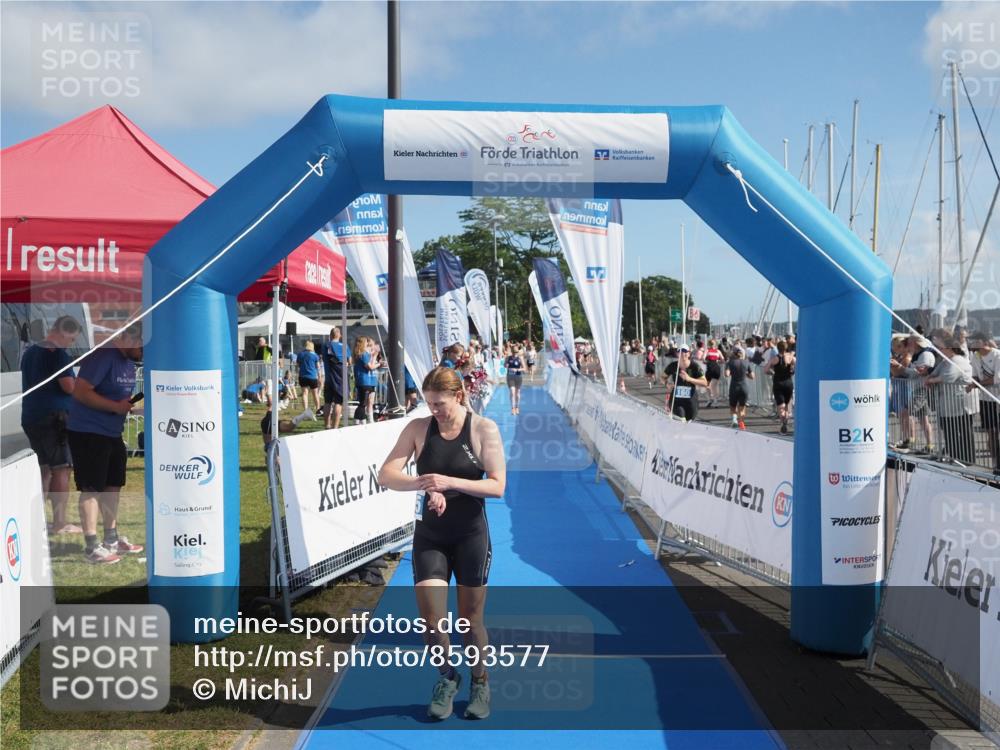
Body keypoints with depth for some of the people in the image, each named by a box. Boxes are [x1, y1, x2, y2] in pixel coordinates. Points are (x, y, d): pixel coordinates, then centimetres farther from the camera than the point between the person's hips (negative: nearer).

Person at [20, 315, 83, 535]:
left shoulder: (29, 352, 15)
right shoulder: (57, 353, -13)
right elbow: (69, 386, -19)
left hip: (30, 418, 9)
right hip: (54, 417, -9)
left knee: (44, 469, 16)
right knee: (61, 469, -4)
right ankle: (60, 523, -4)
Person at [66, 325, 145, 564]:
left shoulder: (129, 361, 9)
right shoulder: (103, 356, -19)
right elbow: (81, 392, -23)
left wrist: (133, 404, 1)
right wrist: (116, 406, -22)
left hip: (113, 433, 9)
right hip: (88, 432, -9)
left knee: (113, 486, 15)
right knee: (91, 489, -4)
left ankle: (112, 539, 27)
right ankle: (91, 547, 3)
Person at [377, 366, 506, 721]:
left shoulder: (484, 429, -8)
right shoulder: (418, 428, -3)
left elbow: (497, 486, -13)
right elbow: (386, 474, -11)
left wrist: (450, 482, -26)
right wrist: (423, 485, -30)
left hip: (471, 536, -1)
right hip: (429, 536, 2)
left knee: (470, 620, 9)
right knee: (431, 621, -4)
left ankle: (480, 682, 35)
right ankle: (447, 678, 26)